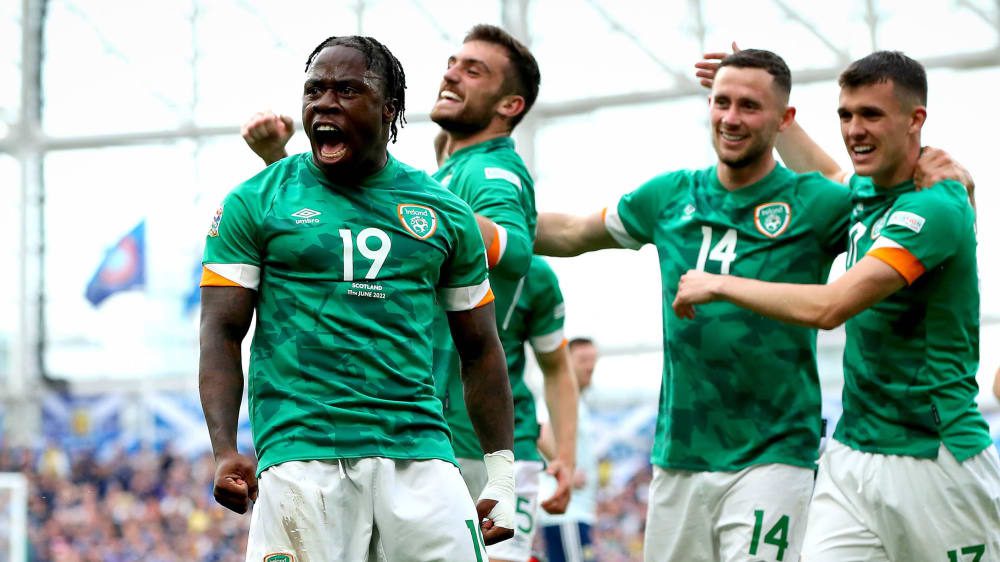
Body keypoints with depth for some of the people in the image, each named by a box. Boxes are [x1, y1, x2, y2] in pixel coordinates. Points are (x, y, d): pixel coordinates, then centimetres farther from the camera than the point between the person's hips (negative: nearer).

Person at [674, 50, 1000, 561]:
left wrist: (720, 284, -15)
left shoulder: (935, 208, -17)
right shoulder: (864, 193, 10)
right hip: (850, 457, 7)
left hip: (934, 459, -7)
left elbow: (828, 307, -26)